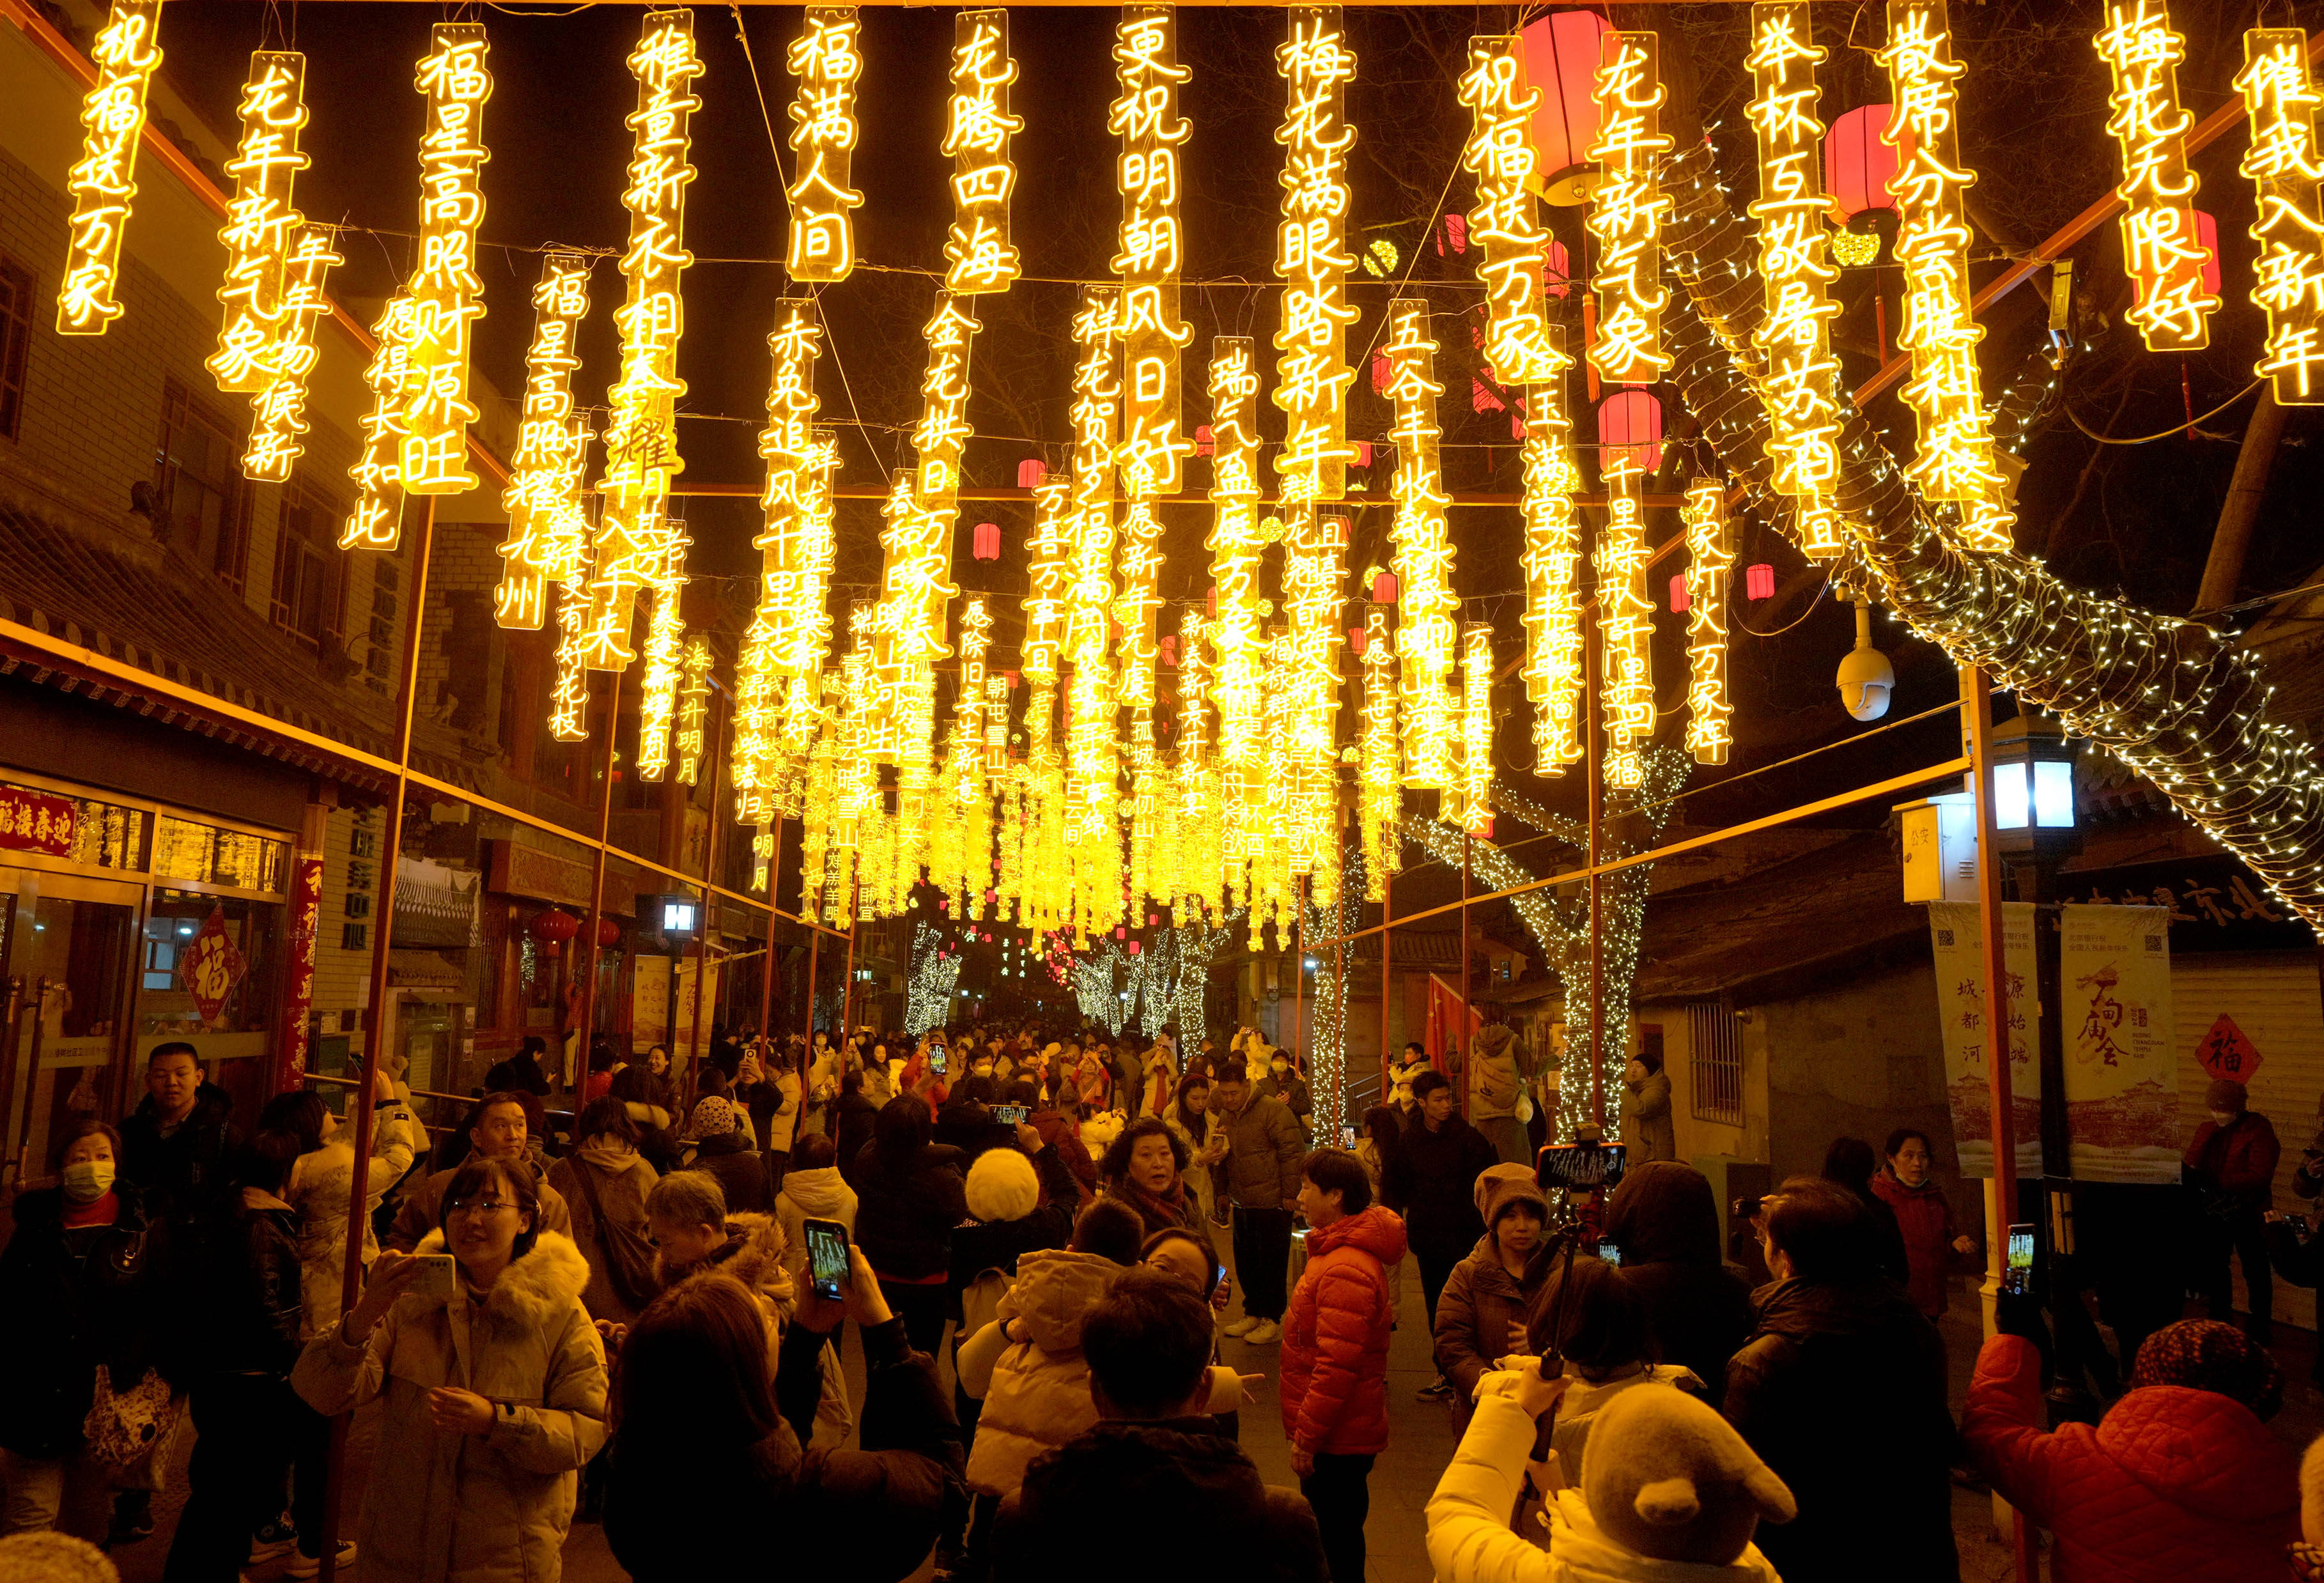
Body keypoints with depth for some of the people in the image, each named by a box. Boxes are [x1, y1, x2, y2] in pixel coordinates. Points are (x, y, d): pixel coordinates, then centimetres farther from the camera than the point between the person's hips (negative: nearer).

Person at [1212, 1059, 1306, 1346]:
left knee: (1272, 1263, 1)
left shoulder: (1273, 1110, -13)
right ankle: (1253, 1313, 28)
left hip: (1273, 1202, -7)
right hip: (1242, 1203, 7)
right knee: (1245, 1261, 14)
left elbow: (1291, 1152, -15)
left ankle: (1273, 1320, 11)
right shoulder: (1224, 1116, 11)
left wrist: (1290, 1194, -15)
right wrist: (1223, 1190, 8)